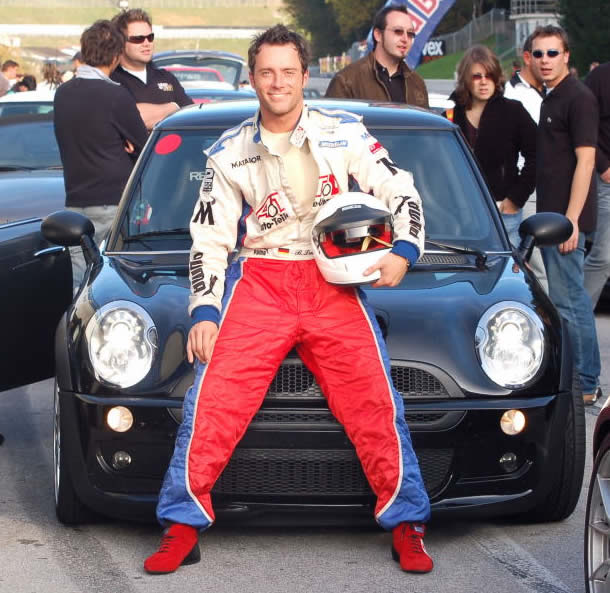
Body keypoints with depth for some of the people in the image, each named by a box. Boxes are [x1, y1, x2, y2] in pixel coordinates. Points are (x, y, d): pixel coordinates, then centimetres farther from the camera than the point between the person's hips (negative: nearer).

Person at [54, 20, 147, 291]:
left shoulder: (62, 93, 6)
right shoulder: (116, 96, -14)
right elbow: (142, 146, -5)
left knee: (78, 283, 6)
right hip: (114, 202, -6)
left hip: (76, 201, 6)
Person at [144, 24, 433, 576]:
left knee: (376, 402, -13)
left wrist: (402, 253, -8)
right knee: (211, 401, -14)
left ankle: (407, 526, -1)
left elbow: (401, 191, 8)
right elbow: (209, 239, 9)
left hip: (333, 279, 0)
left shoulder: (344, 133, 6)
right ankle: (182, 529, -5)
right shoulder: (230, 153, 9)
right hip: (257, 281, 1)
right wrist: (204, 313, -2)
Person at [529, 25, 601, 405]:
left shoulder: (578, 98, -13)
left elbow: (585, 160, -18)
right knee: (574, 300, 13)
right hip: (552, 217, 10)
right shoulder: (551, 99, 16)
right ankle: (586, 382, 20)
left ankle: (582, 385, -2)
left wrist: (571, 220, -22)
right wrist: (551, 217, 18)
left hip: (566, 218, -10)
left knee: (568, 302, -8)